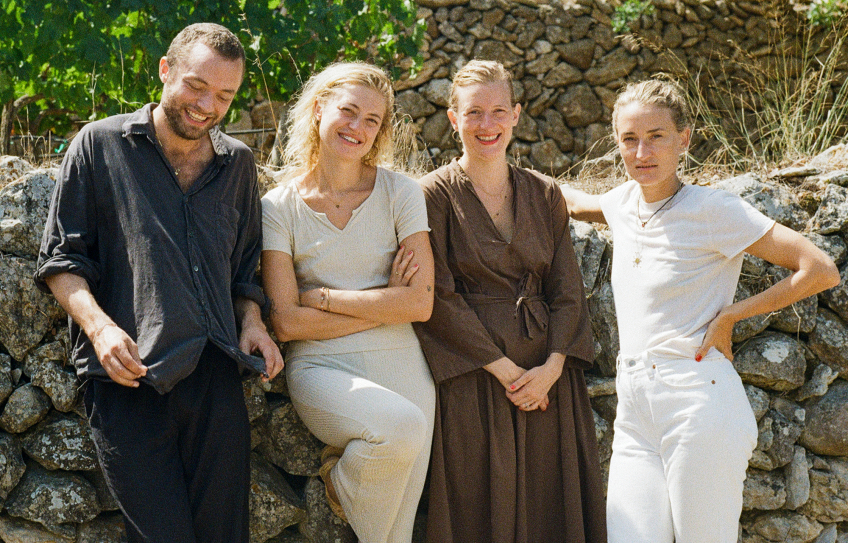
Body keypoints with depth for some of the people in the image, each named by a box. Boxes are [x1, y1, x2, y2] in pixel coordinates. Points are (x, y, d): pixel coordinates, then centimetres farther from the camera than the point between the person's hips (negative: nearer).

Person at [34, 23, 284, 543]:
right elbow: (61, 259, 4)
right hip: (130, 377, -4)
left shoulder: (238, 163, 18)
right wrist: (99, 325, -12)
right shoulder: (100, 143, 6)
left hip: (216, 377, 4)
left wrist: (251, 320, 8)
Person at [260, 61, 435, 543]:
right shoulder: (279, 207, -1)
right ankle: (340, 480, -4)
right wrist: (383, 305, -9)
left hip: (399, 368, 2)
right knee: (402, 426, -32)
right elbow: (287, 321, -7)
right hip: (322, 368, -2)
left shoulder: (400, 193, 1)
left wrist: (320, 296, -9)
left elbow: (420, 304, -7)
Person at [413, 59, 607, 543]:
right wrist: (503, 368, -13)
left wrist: (551, 367, -9)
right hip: (473, 381, -4)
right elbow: (439, 298, -8)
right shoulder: (436, 195, -1)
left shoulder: (545, 195, 11)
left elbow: (568, 290, 7)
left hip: (548, 377, 4)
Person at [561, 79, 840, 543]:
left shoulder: (713, 209, -6)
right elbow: (575, 203, 39)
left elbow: (821, 271, -10)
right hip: (634, 415, 6)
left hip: (699, 404, -5)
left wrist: (729, 315, -6)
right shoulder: (623, 201, 13)